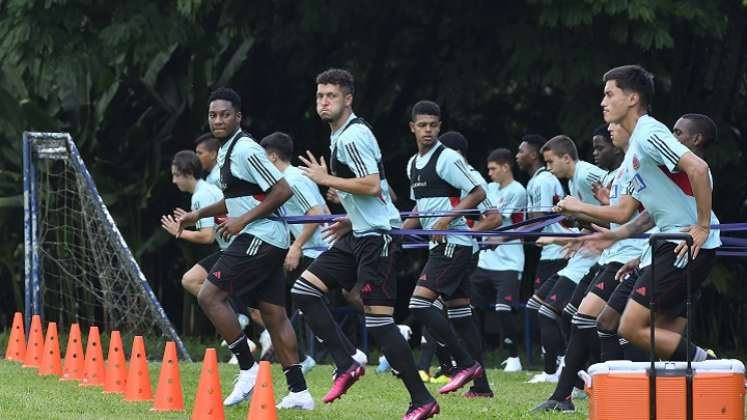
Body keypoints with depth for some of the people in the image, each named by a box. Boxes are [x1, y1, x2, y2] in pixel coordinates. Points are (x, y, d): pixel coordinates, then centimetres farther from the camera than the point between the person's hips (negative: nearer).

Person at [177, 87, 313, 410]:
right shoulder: (226, 152, 17)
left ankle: (248, 369, -7)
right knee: (273, 313, 7)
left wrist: (243, 220, -16)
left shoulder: (245, 149, -13)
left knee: (210, 295, -10)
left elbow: (282, 190, -18)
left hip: (259, 236, -10)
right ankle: (299, 392, 5)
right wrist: (200, 213, 20)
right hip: (269, 240, 10)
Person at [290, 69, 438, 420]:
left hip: (375, 236, -10)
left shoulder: (353, 136, -15)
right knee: (303, 290, 5)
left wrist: (325, 179, -15)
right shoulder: (340, 136, 16)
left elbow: (372, 185, -24)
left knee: (378, 321, -11)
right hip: (358, 236, 10)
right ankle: (346, 366, 5)